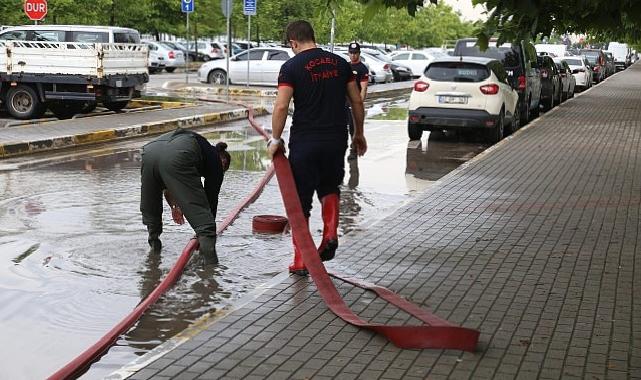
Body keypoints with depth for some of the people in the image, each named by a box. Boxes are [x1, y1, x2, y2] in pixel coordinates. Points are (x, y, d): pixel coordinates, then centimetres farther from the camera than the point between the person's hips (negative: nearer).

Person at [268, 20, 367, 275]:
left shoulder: (291, 67, -6)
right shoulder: (340, 63, 7)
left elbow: (281, 106, -15)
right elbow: (357, 102, 9)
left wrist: (275, 139, -5)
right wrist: (359, 134, 19)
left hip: (304, 141, -4)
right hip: (337, 139, 4)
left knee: (300, 202, 7)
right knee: (330, 187, 27)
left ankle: (301, 261, 9)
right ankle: (330, 234, 6)